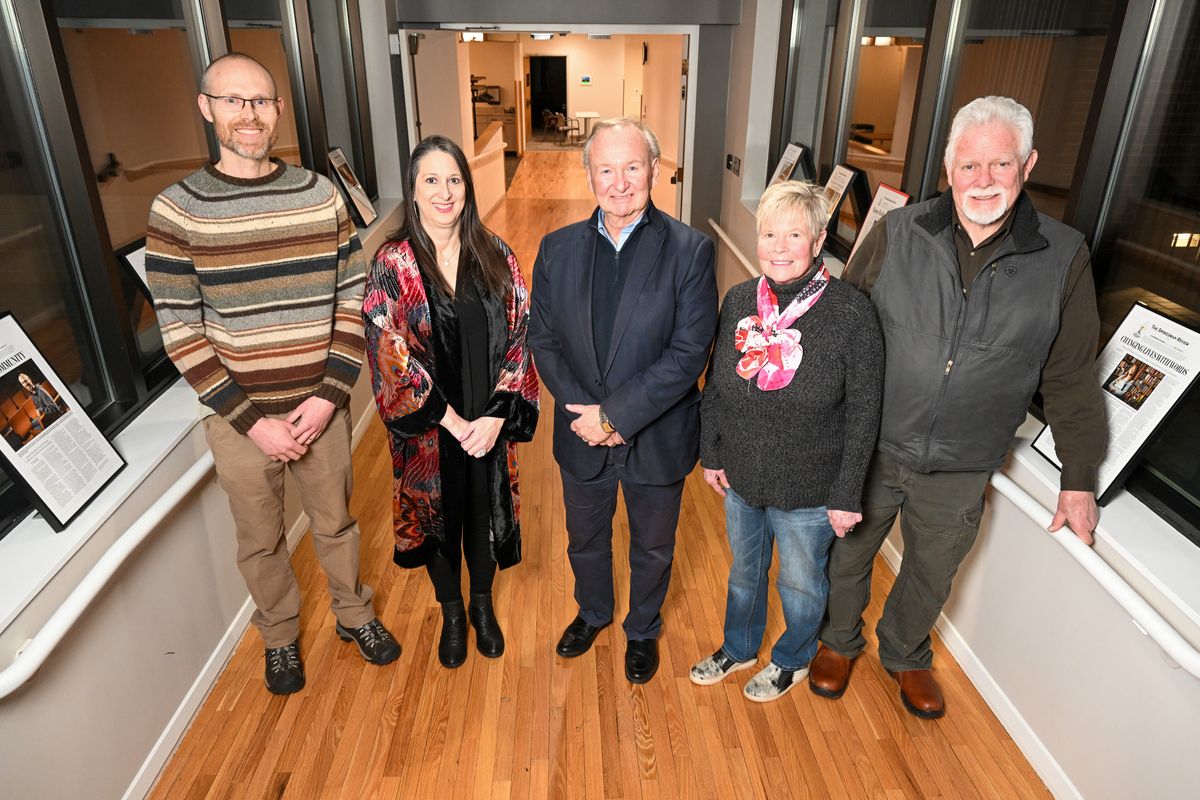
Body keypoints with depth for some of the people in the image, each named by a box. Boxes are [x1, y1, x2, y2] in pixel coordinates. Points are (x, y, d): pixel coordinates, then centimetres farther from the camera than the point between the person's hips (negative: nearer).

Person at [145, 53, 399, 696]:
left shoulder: (321, 196, -3)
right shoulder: (176, 210, -8)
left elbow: (352, 299, -2)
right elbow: (180, 331, -9)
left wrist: (328, 394, -10)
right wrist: (250, 419, -13)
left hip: (320, 406, 1)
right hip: (237, 417, -1)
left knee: (335, 522, 19)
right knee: (261, 541, 17)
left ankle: (353, 613, 45)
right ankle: (279, 635, 43)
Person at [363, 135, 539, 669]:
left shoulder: (495, 256, -4)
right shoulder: (391, 265, -9)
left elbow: (518, 338, -6)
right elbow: (392, 355, -13)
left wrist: (497, 414, -15)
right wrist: (450, 419, -16)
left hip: (489, 424, 1)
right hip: (427, 429, -1)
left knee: (484, 511, 17)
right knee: (438, 516, 17)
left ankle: (482, 605, 45)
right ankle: (451, 614, 43)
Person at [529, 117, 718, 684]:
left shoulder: (690, 250, -15)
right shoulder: (558, 248, -4)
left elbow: (690, 352, -20)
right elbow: (543, 339, -3)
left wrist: (615, 415, -23)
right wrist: (584, 413, -16)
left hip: (656, 439, -2)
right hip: (581, 439, 3)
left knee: (652, 549, 21)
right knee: (585, 539, 25)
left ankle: (643, 629, 50)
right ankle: (593, 612, 56)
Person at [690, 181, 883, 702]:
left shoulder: (852, 313, -19)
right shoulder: (739, 301, -5)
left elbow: (863, 413, -14)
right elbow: (715, 386, 5)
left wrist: (847, 494, -12)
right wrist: (711, 453, 7)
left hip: (808, 488, -4)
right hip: (741, 478, 4)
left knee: (801, 583, 19)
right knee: (743, 570, 26)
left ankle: (792, 660, 49)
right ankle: (738, 649, 52)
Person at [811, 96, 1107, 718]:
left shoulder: (1063, 258, -8)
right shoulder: (896, 234, -10)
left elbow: (1069, 377, 0)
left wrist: (1079, 480, 4)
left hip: (960, 472, 1)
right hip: (867, 450, 0)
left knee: (932, 575, 22)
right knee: (846, 557, 19)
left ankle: (906, 655, 52)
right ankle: (839, 641, 49)